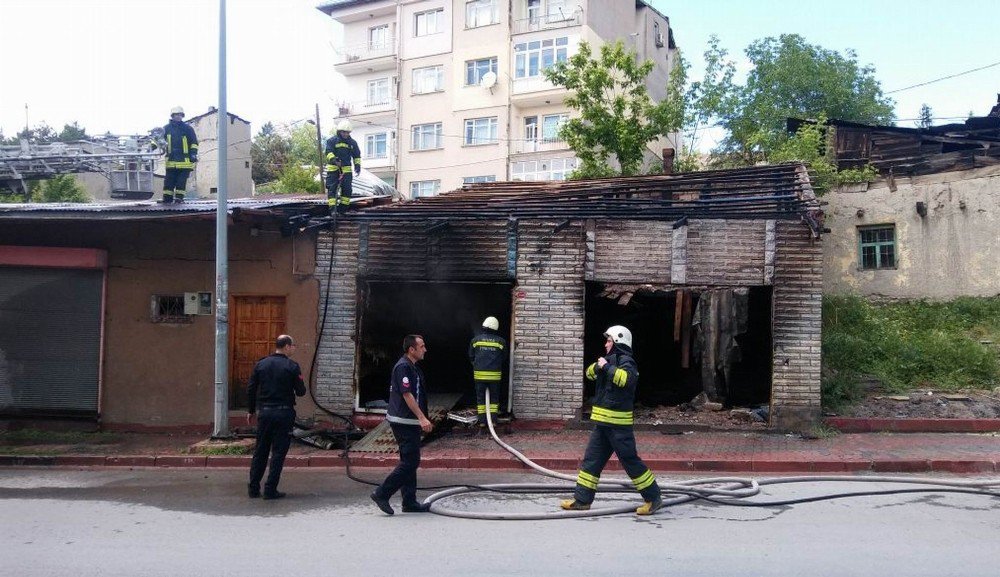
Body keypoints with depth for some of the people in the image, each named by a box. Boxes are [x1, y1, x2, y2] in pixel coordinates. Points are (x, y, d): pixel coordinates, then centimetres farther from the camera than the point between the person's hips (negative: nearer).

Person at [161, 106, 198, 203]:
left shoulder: (187, 128, 6)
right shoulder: (166, 128, 11)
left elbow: (194, 142, 7)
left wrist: (193, 153, -2)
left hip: (185, 160, -1)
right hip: (171, 160, 2)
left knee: (182, 181, -2)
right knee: (169, 181, 1)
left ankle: (179, 197, 3)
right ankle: (167, 198, 4)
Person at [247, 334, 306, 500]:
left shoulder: (261, 364, 5)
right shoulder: (292, 367, -8)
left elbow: (250, 389, 6)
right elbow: (301, 392, -6)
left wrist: (251, 410, 16)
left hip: (265, 412, 4)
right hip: (284, 413, -4)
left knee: (260, 451, 13)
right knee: (278, 452, 2)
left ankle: (253, 488, 15)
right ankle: (270, 490, 2)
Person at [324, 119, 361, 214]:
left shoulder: (352, 142, 11)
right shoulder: (332, 140, 0)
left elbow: (357, 155, 16)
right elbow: (329, 152, -12)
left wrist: (357, 165, 2)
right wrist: (334, 160, -31)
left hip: (346, 168, 3)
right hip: (333, 168, -3)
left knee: (347, 188, -1)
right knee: (332, 188, -7)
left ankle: (343, 208, 10)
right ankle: (332, 209, -9)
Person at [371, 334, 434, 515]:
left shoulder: (413, 367, 16)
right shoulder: (403, 367, -15)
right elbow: (407, 395, -22)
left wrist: (423, 419, 23)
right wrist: (422, 418, -25)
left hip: (409, 422, 11)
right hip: (403, 422, -11)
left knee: (410, 461, 11)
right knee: (410, 461, -10)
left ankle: (410, 503, 16)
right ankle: (382, 493, -4)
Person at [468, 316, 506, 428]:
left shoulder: (475, 340, 1)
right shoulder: (501, 341, 0)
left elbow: (471, 356, 11)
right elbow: (504, 358, 10)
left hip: (479, 374, 0)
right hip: (495, 374, 0)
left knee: (480, 397, 9)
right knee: (494, 398, 11)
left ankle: (482, 421, 10)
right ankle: (493, 420, 9)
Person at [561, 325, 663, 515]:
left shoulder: (625, 361, -12)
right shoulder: (611, 360, 16)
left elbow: (627, 379, -32)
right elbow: (590, 373, 16)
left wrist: (607, 367, -24)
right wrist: (598, 366, -5)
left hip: (618, 423, -9)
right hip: (603, 421, 9)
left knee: (630, 460, -3)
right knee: (591, 460, 9)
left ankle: (653, 498, 8)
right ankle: (582, 499, 14)